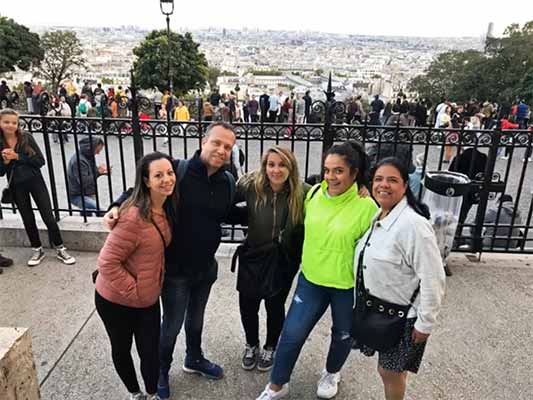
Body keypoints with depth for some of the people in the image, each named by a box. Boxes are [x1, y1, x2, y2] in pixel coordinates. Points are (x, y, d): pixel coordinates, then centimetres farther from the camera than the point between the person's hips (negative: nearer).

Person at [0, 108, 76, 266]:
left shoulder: (26, 137, -9)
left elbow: (40, 161, -14)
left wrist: (17, 157, -20)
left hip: (35, 181, -2)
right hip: (16, 186, 2)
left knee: (48, 217, -1)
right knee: (28, 219, 13)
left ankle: (60, 250, 12)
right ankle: (37, 250, 29)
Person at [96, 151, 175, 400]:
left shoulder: (164, 208, -5)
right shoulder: (134, 217, -30)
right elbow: (107, 262, -27)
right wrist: (134, 292, -18)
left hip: (148, 299, 5)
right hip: (116, 300, -5)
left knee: (151, 352, 13)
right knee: (122, 350, 20)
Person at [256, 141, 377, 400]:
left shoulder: (366, 206, -20)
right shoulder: (314, 193, -7)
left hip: (347, 286, -2)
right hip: (311, 278, 3)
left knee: (343, 334, 21)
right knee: (292, 333, 5)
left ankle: (332, 373, 52)